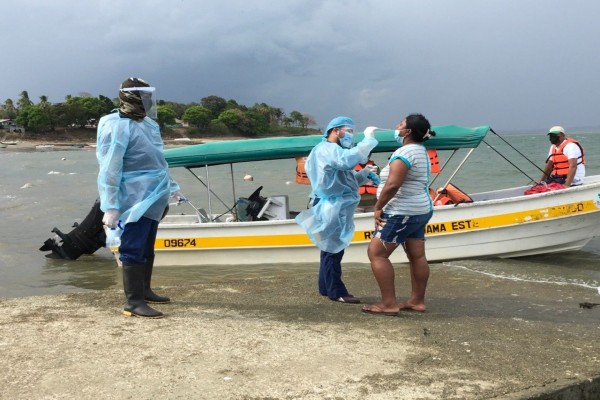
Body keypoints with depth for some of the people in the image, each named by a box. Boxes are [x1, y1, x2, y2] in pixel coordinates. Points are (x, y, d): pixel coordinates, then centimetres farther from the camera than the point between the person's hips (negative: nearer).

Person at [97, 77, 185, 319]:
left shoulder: (148, 123, 13)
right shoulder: (118, 127, -16)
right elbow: (110, 170, -20)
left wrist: (172, 188, 26)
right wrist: (110, 207, -24)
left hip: (152, 199, 9)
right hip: (135, 200, -9)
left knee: (147, 249, 18)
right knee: (134, 250, -5)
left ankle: (144, 290, 31)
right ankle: (133, 302, 1)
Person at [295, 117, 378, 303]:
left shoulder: (333, 151, 24)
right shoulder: (327, 149, -12)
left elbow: (347, 178, 19)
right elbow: (350, 159, -32)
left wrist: (364, 173, 3)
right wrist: (368, 138, -25)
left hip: (337, 207, 11)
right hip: (333, 207, -11)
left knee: (331, 247, 15)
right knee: (334, 248, -8)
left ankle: (326, 287, 23)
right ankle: (336, 292, -4)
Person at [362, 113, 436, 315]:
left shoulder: (405, 152, -18)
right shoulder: (421, 151, 14)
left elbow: (392, 185, -27)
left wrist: (378, 207, -15)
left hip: (402, 213, -11)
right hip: (420, 210, 11)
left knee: (376, 253, -7)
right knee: (417, 256, 12)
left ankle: (389, 304, -7)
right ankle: (417, 300, 19)